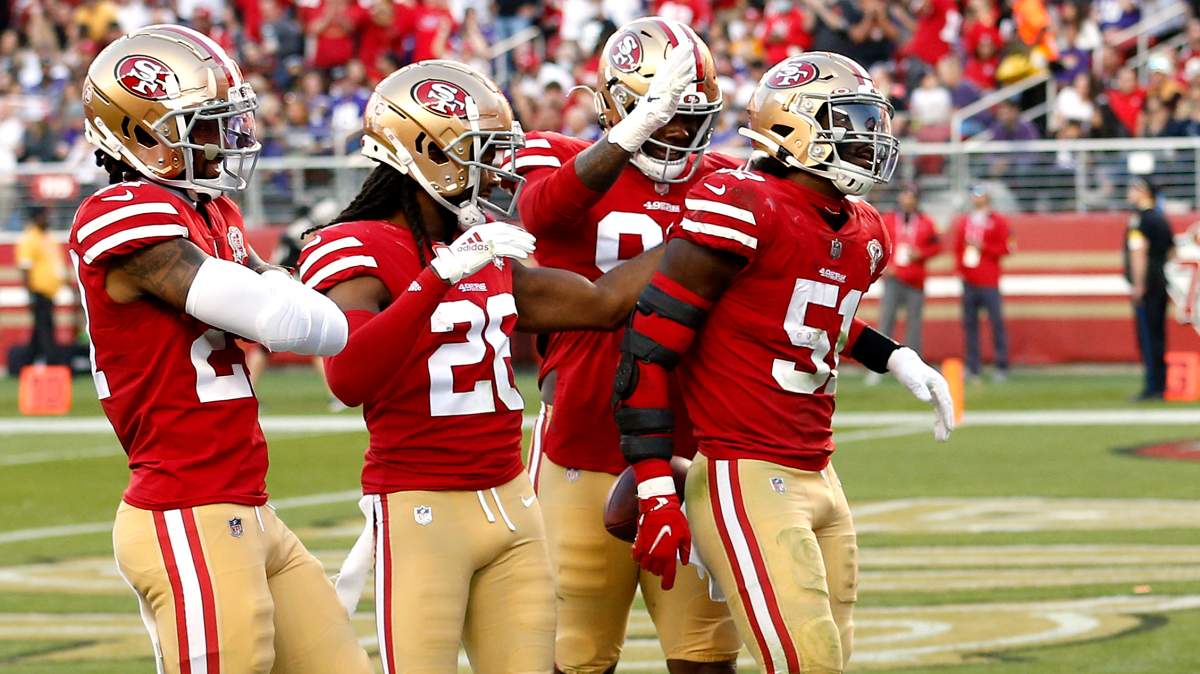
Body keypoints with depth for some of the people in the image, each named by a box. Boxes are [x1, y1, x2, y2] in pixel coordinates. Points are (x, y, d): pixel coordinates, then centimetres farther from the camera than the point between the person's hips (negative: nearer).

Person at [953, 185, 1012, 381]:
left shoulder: (998, 222, 2)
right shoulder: (963, 222, 16)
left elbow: (1005, 248, -3)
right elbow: (957, 248, 20)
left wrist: (982, 247, -11)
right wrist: (959, 267, 6)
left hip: (989, 282, -5)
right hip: (968, 282, 5)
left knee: (996, 321, -8)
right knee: (969, 323, 2)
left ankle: (1002, 366, -7)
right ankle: (973, 366, 6)